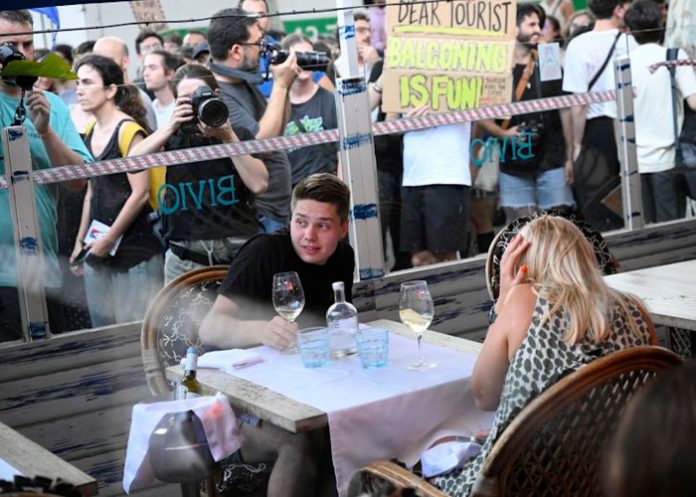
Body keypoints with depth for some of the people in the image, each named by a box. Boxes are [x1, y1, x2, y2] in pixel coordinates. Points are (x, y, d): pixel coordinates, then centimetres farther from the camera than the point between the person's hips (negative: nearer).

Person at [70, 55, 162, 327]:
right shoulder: (91, 133, 11)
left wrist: (110, 238, -11)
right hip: (98, 252, 7)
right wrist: (80, 241, 17)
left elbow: (140, 193, -13)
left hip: (133, 247, -7)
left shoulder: (128, 130, -10)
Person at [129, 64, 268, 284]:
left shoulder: (239, 135, 8)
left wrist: (229, 138, -10)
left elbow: (259, 184, -7)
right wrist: (171, 126, -13)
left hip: (239, 251, -1)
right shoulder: (174, 138, 10)